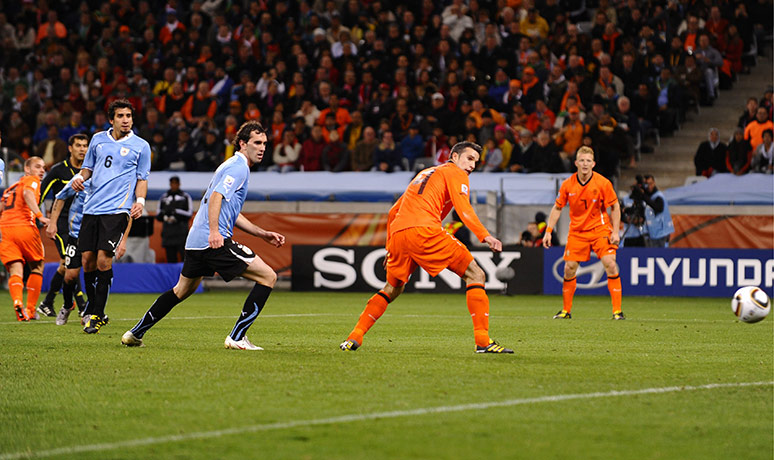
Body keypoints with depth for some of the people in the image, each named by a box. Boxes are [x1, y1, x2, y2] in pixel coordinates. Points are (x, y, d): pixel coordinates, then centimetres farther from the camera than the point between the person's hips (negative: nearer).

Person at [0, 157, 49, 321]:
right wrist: (39, 215, -23)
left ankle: (18, 303, -30)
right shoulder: (31, 180, 8)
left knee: (15, 271, -3)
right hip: (24, 227, -5)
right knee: (37, 268, 13)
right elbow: (28, 193, -13)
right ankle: (31, 310, 9)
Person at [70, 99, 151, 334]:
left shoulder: (140, 146, 5)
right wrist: (79, 176, 0)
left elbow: (142, 179, 9)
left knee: (103, 258, -15)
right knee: (88, 259, 0)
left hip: (117, 209, -4)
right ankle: (93, 310, 15)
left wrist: (140, 200, -8)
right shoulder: (98, 139, 13)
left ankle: (97, 315, -9)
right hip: (92, 207, 4)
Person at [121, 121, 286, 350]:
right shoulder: (239, 167, -6)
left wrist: (263, 234, 26)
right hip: (216, 242, -10)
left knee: (182, 290, 26)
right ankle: (237, 337, -10)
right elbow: (217, 196, -21)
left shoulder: (232, 165, 25)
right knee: (268, 276, -7)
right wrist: (214, 232, -32)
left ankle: (135, 333, 29)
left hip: (196, 241, 10)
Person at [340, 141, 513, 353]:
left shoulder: (424, 174, 34)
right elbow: (463, 208, -8)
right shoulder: (455, 173, 11)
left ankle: (354, 337, 18)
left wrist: (390, 246, 40)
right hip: (425, 230, -7)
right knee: (475, 275, -3)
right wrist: (484, 236, -19)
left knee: (392, 289, 26)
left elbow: (393, 212, 36)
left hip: (398, 233, 7)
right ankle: (482, 341, -15)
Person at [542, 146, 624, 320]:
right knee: (569, 268, -2)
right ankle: (566, 310, 13)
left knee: (610, 265, -16)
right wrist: (548, 231, 0)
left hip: (600, 229, -2)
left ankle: (617, 310, -11)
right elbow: (557, 208, 6)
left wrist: (615, 232, -9)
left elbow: (615, 207, -2)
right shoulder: (567, 185, -6)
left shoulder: (603, 183, -12)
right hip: (577, 231, 2)